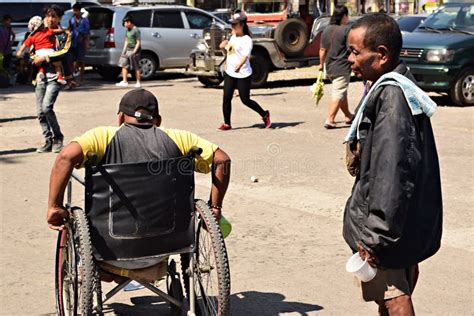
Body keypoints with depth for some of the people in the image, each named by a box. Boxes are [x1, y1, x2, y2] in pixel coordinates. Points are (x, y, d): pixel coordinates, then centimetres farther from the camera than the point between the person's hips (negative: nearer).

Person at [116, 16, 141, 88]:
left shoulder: (136, 31, -13)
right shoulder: (128, 30, 13)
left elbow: (138, 43, -14)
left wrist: (134, 52, -19)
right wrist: (124, 50, 10)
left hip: (134, 50, -9)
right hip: (128, 50, 9)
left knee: (136, 67, -1)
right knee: (124, 65, 4)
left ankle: (138, 83, 7)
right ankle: (124, 82, 7)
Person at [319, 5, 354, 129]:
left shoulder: (326, 30, 7)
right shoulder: (346, 30, -12)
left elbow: (322, 50, 10)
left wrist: (322, 64, 22)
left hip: (329, 68, 7)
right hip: (342, 68, -7)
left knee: (342, 92, 20)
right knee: (338, 94, -5)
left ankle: (348, 116, 31)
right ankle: (329, 120, -11)